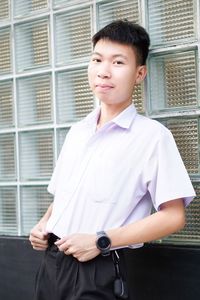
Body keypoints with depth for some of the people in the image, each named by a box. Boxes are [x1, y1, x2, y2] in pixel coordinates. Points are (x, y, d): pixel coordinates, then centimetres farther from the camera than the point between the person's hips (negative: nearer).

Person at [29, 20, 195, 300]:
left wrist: (101, 241, -17)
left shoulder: (152, 135, -9)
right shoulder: (76, 132, 11)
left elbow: (173, 216, -14)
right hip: (51, 262, 6)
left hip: (97, 273, -6)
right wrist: (44, 224, 1)